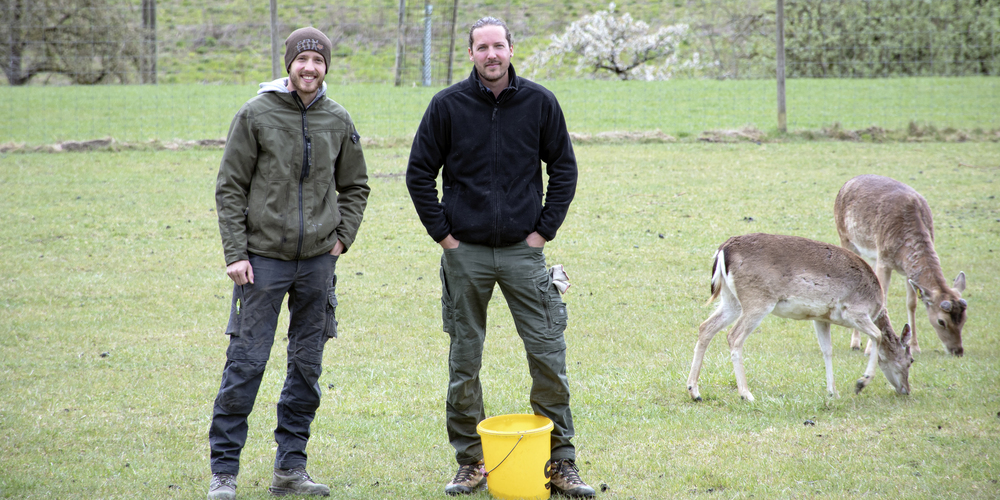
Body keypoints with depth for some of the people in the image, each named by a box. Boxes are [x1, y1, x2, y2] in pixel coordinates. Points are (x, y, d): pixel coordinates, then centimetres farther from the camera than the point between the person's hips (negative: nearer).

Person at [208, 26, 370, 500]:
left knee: (308, 365, 8)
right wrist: (235, 253, -9)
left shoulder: (338, 121, 6)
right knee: (245, 363, -5)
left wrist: (342, 237, 5)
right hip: (264, 259, -4)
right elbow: (230, 189, -3)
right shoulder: (255, 114, -4)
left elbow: (355, 186, 18)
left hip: (318, 261, 4)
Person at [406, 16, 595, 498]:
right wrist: (442, 232, -1)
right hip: (465, 253, 0)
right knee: (464, 359, 5)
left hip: (522, 250, 0)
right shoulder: (448, 105, -2)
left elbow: (564, 168, 8)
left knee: (548, 354, -3)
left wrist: (545, 228, 2)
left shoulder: (539, 103, 1)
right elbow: (419, 173, 4)